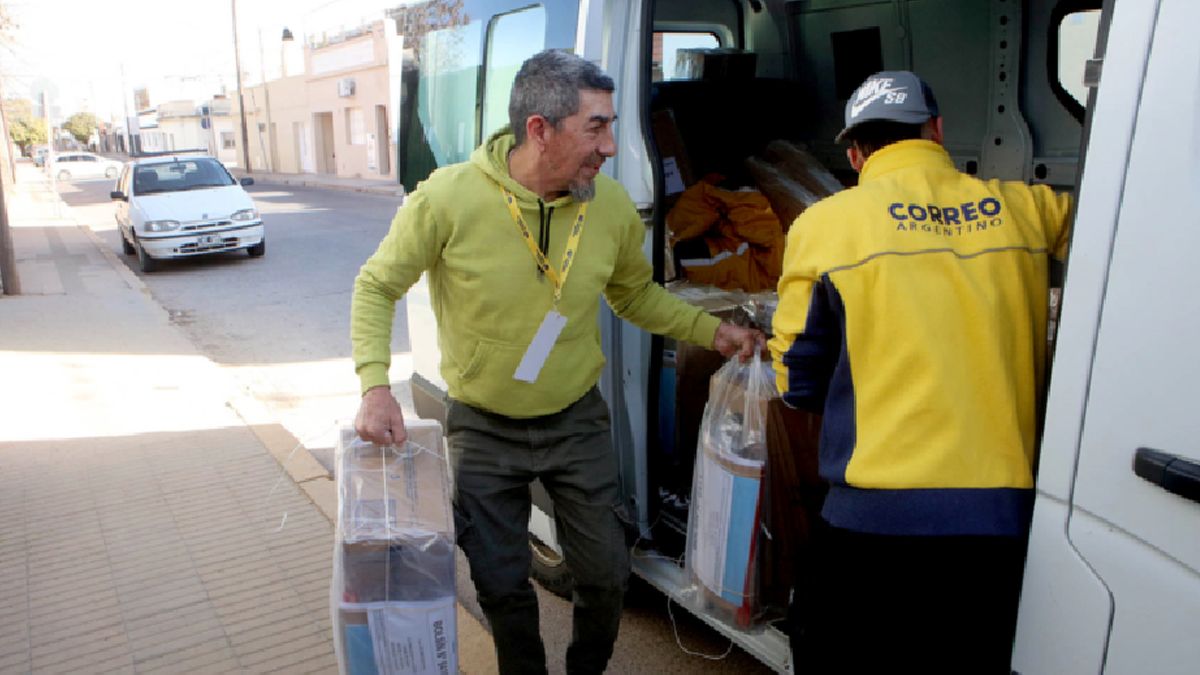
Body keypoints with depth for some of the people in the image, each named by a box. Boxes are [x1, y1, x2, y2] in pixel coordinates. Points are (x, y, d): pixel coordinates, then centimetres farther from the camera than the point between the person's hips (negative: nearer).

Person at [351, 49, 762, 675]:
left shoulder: (612, 205, -12)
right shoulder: (448, 199, -22)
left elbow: (636, 294, 7)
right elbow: (376, 287, -8)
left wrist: (711, 330, -3)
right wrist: (375, 384, -19)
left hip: (577, 421, 3)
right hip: (483, 429, -2)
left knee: (606, 575, 13)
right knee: (502, 585, 13)